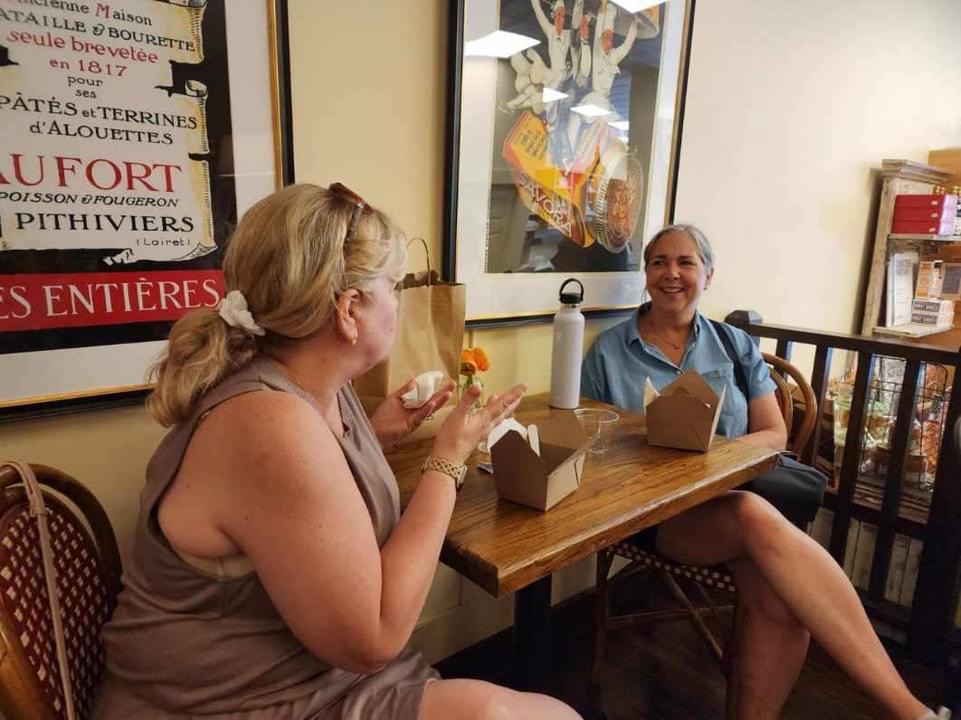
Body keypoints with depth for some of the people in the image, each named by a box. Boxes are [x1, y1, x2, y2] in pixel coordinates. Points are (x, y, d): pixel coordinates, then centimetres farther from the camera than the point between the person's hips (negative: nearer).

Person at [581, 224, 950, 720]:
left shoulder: (735, 346, 14)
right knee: (758, 519, -34)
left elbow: (774, 435, 11)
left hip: (736, 495, 3)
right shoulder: (609, 351, 7)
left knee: (779, 595, -31)